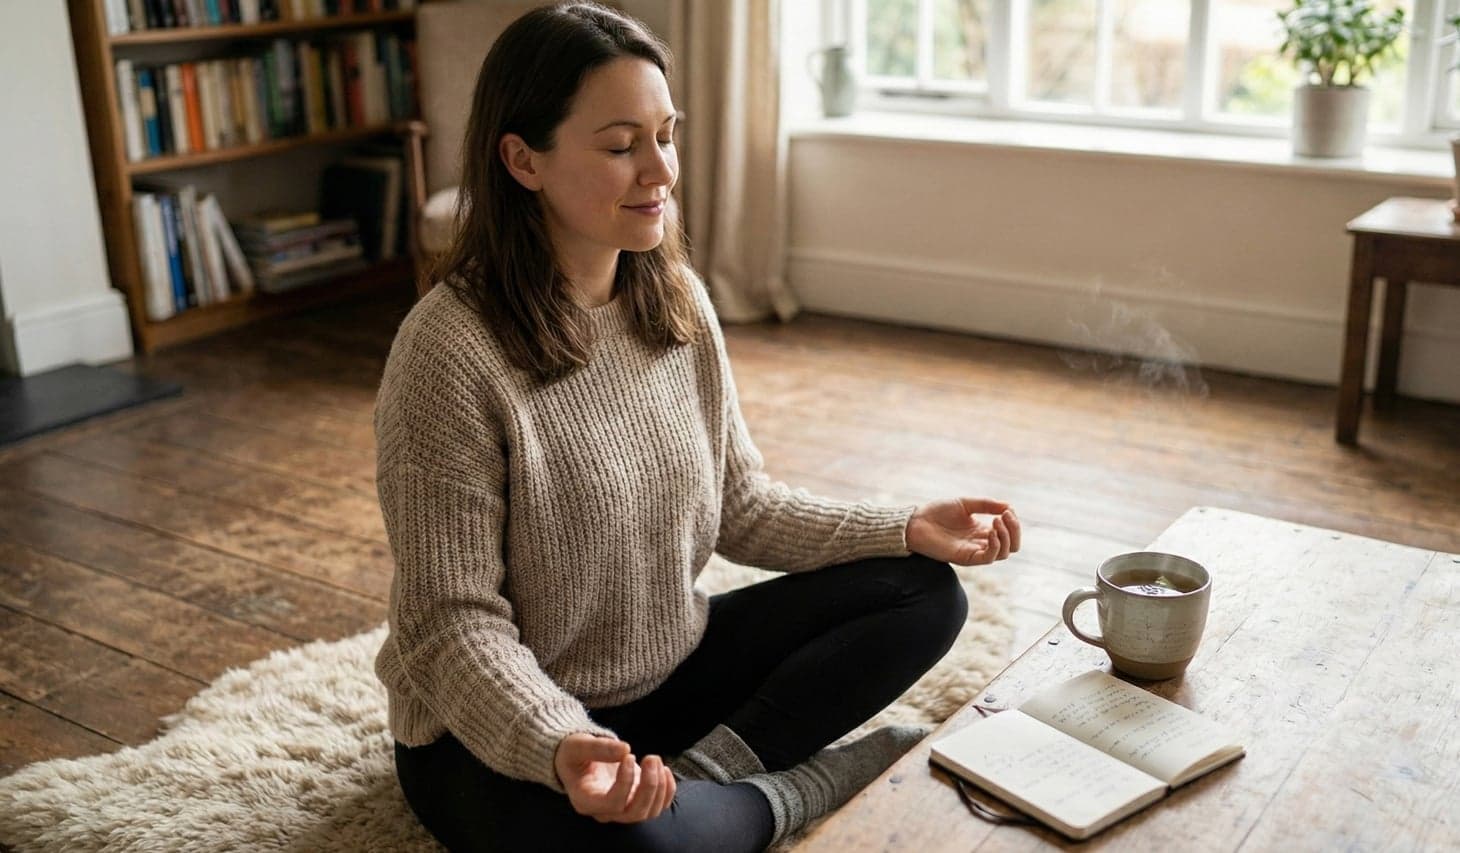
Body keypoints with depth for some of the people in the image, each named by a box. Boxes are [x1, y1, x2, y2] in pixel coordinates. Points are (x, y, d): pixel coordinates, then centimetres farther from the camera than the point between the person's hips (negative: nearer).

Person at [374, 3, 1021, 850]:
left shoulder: (678, 302, -3)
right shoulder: (449, 352, -23)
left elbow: (738, 504, 6)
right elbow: (454, 620, -22)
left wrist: (906, 527, -4)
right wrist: (559, 746, -39)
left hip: (669, 667, 7)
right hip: (504, 726, -7)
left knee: (924, 593, 1)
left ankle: (702, 769, -13)